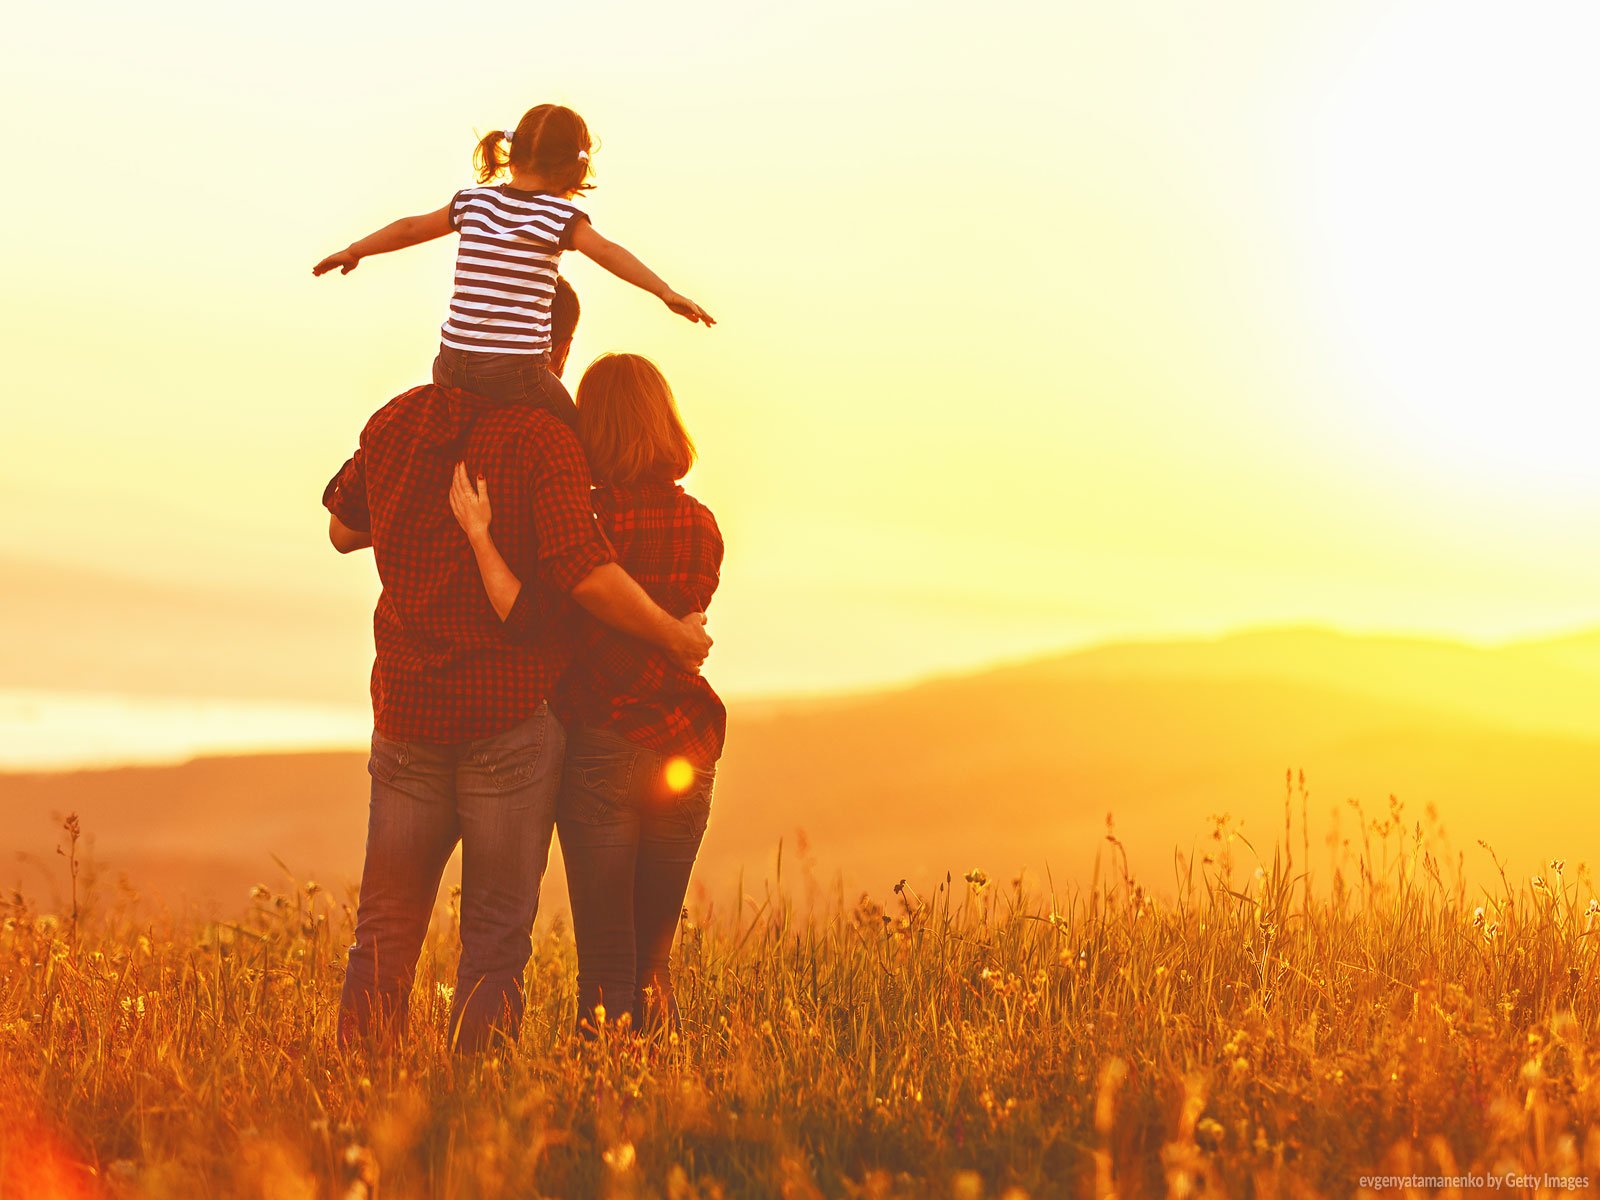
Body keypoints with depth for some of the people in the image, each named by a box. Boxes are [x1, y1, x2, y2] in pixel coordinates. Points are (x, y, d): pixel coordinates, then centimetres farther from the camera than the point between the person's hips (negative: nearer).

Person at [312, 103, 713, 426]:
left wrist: (353, 251, 36)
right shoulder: (560, 215, -3)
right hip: (515, 371, -5)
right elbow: (606, 252, -17)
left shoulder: (473, 201, 12)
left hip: (452, 364, 5)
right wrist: (666, 292, -23)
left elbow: (410, 228, 22)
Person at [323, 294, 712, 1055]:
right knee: (495, 939, 2)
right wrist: (676, 638, -9)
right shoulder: (542, 438, -11)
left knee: (385, 933, 11)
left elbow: (342, 529, 22)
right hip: (510, 714, -4)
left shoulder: (396, 423, 6)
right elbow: (585, 572, -22)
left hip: (407, 710, 5)